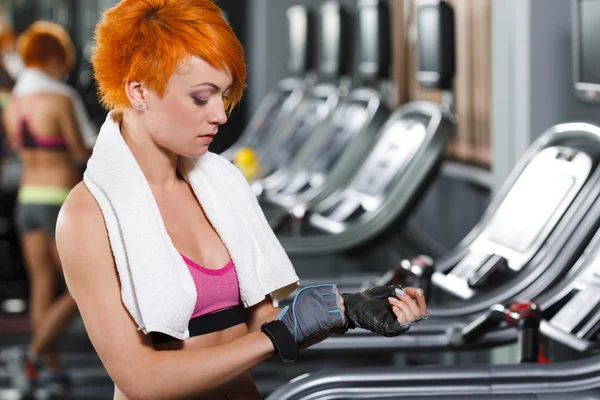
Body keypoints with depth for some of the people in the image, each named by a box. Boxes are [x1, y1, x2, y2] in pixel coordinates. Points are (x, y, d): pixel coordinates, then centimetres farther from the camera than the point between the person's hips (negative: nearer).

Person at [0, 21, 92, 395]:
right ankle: (32, 355, -9)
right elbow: (80, 152, -8)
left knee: (44, 290, 11)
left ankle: (55, 369, 14)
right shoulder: (59, 101, -16)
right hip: (61, 204, -7)